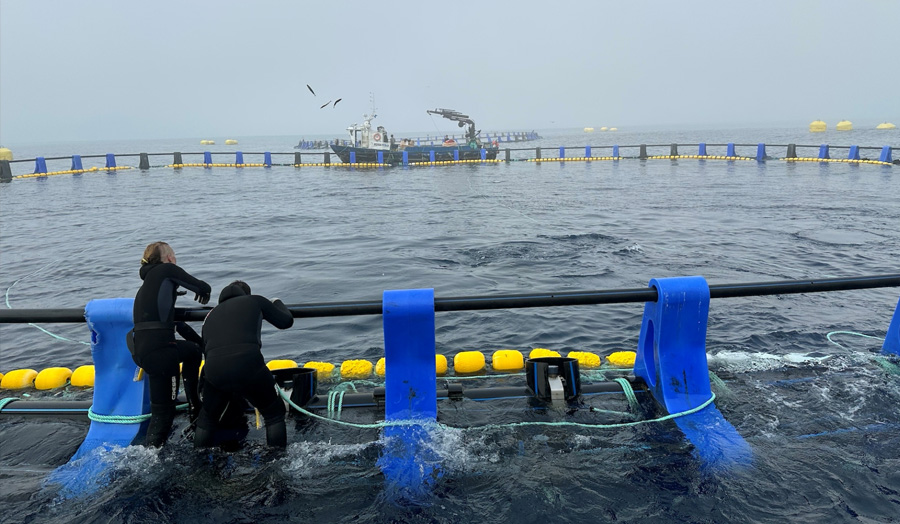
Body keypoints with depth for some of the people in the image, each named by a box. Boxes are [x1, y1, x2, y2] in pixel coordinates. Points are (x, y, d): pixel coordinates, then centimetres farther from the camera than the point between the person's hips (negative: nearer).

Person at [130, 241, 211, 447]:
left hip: (142, 346, 9)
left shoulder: (148, 283, 25)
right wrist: (204, 294, 29)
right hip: (157, 349, -9)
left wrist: (201, 341, 33)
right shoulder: (167, 270, 3)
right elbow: (203, 287, 3)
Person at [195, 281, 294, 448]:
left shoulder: (210, 316, 31)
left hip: (214, 371, 3)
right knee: (274, 413, 19)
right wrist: (277, 303, 49)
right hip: (249, 366, -3)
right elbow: (286, 321, 27)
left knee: (207, 419, 30)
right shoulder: (255, 301, 21)